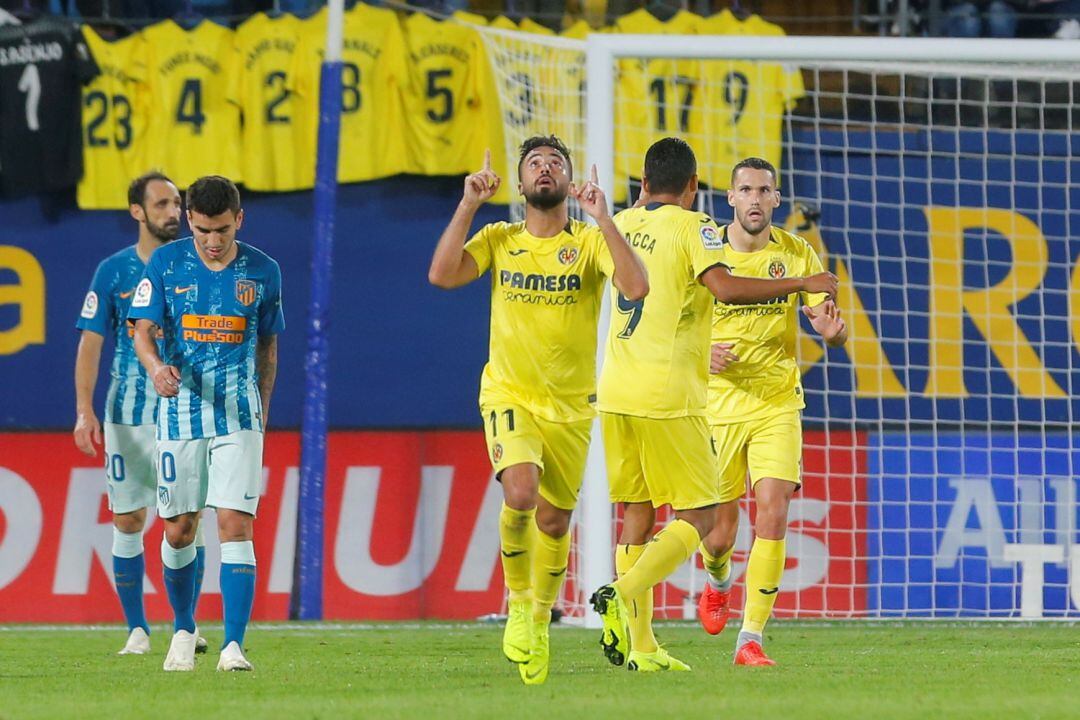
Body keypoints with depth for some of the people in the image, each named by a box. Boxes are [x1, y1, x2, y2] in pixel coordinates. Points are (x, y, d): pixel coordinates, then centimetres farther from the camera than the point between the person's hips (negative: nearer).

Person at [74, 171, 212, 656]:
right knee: (127, 520, 1)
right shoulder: (114, 271, 2)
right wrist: (84, 410, -9)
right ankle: (137, 630, 8)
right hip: (128, 413, 0)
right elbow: (90, 342, 0)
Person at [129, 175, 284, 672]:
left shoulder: (263, 271, 3)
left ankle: (233, 646, -16)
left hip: (238, 414, -1)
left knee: (235, 526, -12)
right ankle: (183, 630, 29)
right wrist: (156, 368, -24)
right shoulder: (166, 263, -1)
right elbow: (143, 331, -3)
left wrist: (263, 412, 15)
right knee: (179, 530, 6)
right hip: (180, 412, 1)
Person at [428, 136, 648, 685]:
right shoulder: (498, 240, 2)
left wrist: (602, 218, -25)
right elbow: (442, 275, -13)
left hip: (571, 405, 1)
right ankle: (518, 605, -3)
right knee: (520, 494, -25)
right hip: (509, 394, -1)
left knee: (554, 521, 9)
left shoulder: (590, 242, -4)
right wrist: (468, 205, -14)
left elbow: (635, 287, -21)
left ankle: (539, 621, 33)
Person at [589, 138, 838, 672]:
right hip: (667, 396, -6)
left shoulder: (621, 224, 12)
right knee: (697, 516, 1)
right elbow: (724, 287, -21)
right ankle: (625, 595, -21)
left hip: (616, 390, 6)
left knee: (637, 514, 11)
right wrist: (802, 285, -13)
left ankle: (640, 647, 6)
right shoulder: (691, 227, -6)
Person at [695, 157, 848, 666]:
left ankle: (751, 638, -11)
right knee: (720, 532, 3)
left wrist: (831, 329, -25)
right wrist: (701, 354, -17)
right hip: (717, 403, 0)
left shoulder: (797, 255, 1)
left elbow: (829, 327, 0)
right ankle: (718, 581, 41)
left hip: (777, 404, 0)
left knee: (773, 514, -16)